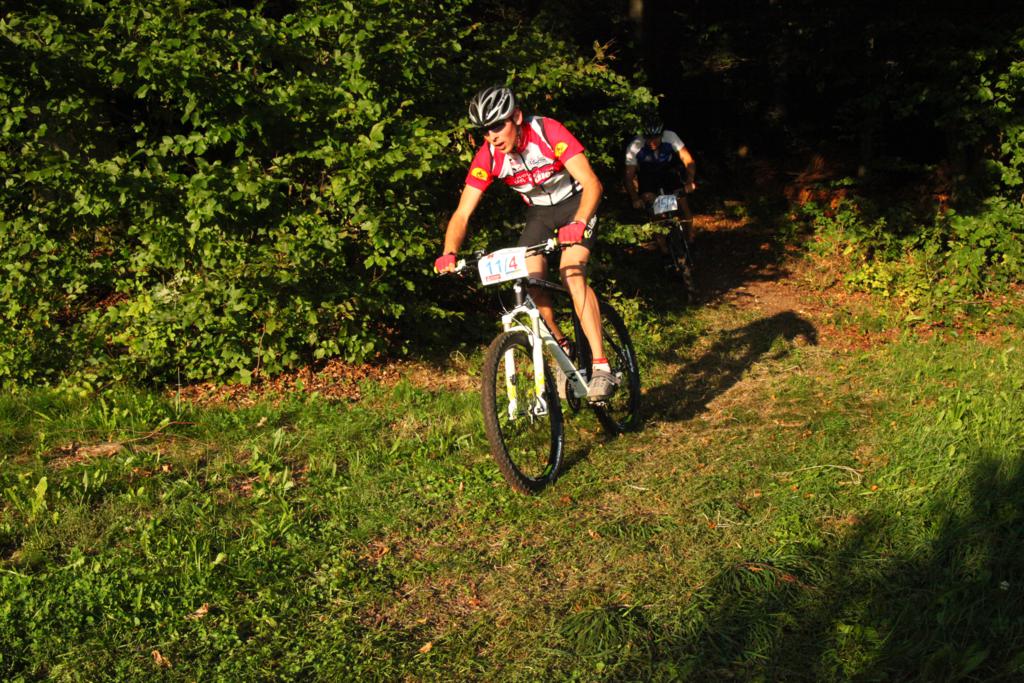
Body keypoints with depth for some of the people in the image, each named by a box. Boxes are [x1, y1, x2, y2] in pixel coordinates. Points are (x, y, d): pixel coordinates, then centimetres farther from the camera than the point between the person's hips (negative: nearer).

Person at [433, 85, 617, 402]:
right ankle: (562, 350, 10)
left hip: (575, 203, -4)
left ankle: (601, 368, -23)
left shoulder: (549, 132, -30)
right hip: (539, 212, 4)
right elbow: (462, 213, -22)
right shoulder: (487, 157, -20)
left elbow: (592, 183, -36)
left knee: (572, 274, -25)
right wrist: (449, 254, -40)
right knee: (530, 282, -15)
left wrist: (577, 224, -54)